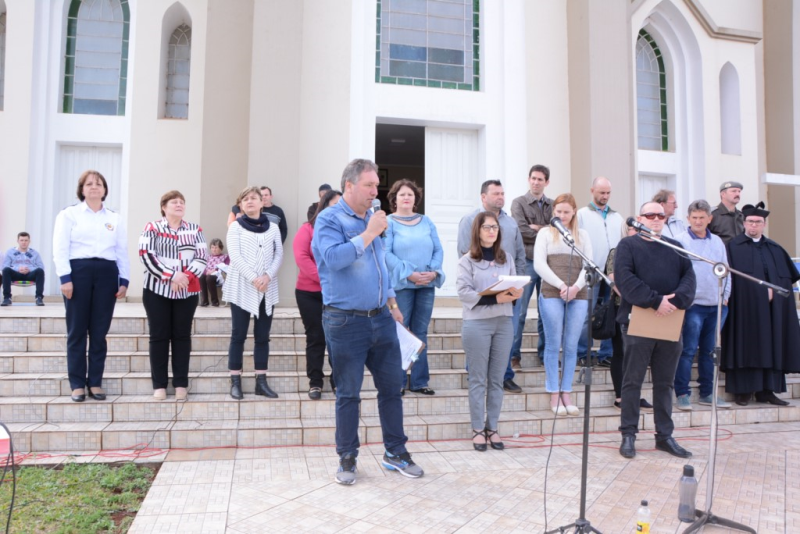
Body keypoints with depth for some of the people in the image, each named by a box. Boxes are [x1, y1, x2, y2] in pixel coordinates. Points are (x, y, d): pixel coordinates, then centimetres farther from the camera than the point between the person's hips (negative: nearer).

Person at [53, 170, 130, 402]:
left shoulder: (116, 218, 15)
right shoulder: (69, 213, 7)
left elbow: (122, 252, 12)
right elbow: (60, 248, -1)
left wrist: (124, 280, 4)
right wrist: (65, 278, -10)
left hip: (107, 273, 2)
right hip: (78, 271, -2)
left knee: (99, 332, 5)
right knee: (77, 331, 2)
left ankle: (95, 382, 13)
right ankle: (77, 384, 10)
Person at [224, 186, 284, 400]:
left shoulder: (273, 228, 11)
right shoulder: (235, 227, 3)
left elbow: (279, 255, 4)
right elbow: (235, 256, -8)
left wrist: (267, 276, -13)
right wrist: (253, 278, -19)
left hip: (267, 290, 3)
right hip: (241, 289, -3)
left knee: (263, 336, 5)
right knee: (238, 335, 1)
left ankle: (261, 382, 10)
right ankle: (235, 382, 6)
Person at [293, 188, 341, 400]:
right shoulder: (308, 229, 0)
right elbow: (301, 257, -11)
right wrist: (323, 278, -17)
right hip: (310, 293, -1)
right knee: (315, 337, 6)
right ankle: (315, 382, 14)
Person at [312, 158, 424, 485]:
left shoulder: (372, 219, 13)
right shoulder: (329, 219, -8)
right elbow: (334, 258, -26)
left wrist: (392, 303, 16)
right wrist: (369, 234, -19)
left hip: (381, 319, 6)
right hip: (346, 322, -6)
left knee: (391, 387, 10)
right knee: (348, 394, 5)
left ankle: (395, 453, 23)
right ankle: (347, 458, 20)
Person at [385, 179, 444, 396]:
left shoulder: (427, 222, 14)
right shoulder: (388, 222, -1)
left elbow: (438, 250, 10)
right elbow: (386, 253, -11)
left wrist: (434, 272, -8)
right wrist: (409, 274, -18)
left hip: (427, 284, 5)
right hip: (401, 284, -4)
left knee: (421, 332, 8)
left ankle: (419, 381, 14)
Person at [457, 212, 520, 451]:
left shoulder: (506, 259, 12)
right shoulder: (467, 260, -2)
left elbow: (515, 288, 13)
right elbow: (464, 293, -12)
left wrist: (515, 294, -11)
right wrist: (495, 298, -21)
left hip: (504, 323, 4)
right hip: (476, 324, -4)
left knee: (497, 379, 9)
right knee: (478, 380, 3)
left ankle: (492, 427, 18)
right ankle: (478, 429, 12)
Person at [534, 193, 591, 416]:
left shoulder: (582, 235, 15)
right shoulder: (545, 233, 9)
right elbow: (539, 264, -2)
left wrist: (576, 287, -9)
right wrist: (561, 285, -12)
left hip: (578, 296, 2)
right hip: (551, 294, -2)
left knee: (571, 346, 3)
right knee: (553, 345, 0)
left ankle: (566, 394, 10)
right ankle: (554, 395, 6)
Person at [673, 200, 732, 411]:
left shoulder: (717, 242, 12)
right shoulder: (680, 241, -3)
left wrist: (725, 295, 9)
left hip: (716, 305, 5)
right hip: (692, 304, -5)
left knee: (709, 350, 12)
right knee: (688, 350, -6)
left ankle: (707, 393, 21)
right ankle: (682, 394, 1)